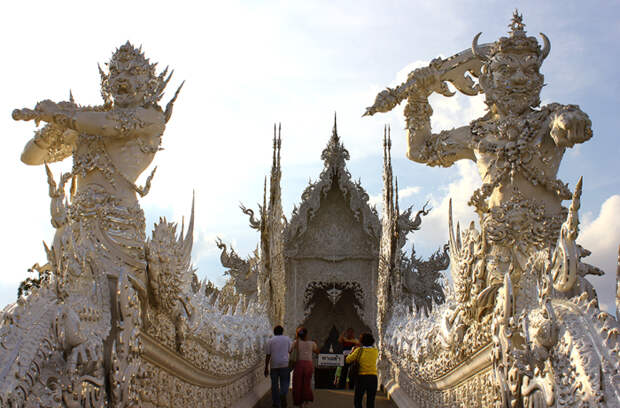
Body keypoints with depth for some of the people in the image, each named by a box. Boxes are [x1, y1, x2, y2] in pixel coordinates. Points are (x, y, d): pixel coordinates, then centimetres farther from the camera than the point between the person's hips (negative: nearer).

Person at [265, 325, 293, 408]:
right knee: (284, 382, 7)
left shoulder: (270, 341, 3)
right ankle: (283, 394, -21)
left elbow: (268, 355, 1)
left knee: (275, 384, 10)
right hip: (285, 364, -1)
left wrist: (266, 368, 3)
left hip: (274, 365, 1)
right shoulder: (287, 339, 5)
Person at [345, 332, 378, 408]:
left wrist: (353, 351, 18)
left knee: (357, 400, 11)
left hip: (361, 377, -2)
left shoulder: (359, 350, -6)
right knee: (370, 402, 7)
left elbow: (348, 360, 2)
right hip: (373, 378, 3)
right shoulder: (375, 351, 4)